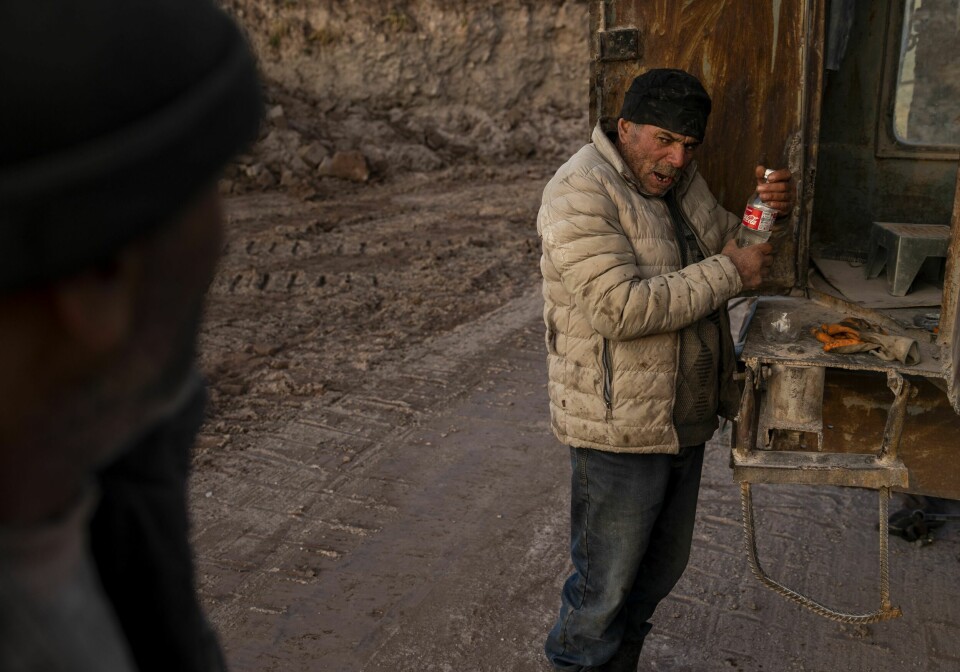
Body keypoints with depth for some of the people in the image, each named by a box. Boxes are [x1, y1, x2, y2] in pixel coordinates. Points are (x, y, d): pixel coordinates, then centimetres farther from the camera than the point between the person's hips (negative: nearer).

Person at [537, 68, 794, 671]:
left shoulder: (680, 179, 8)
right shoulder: (580, 195, -20)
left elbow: (727, 242, 20)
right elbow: (622, 308, -30)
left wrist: (768, 213, -1)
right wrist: (728, 273, -22)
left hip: (685, 419, 9)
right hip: (621, 429, -9)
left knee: (662, 568, 24)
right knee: (604, 591, 6)